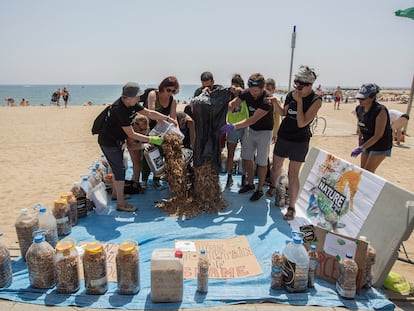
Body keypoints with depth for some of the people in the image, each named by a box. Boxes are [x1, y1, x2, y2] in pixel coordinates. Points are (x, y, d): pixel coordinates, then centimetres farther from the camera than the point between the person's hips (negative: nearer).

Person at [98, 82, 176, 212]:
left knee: (118, 167, 20)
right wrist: (151, 139, -26)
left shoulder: (131, 104, -4)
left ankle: (115, 193, 39)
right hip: (109, 142, -9)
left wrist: (169, 119, 1)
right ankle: (121, 204, 2)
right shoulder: (119, 110, -31)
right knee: (120, 170, -7)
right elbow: (131, 134, -29)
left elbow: (149, 113, 3)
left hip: (116, 140, 9)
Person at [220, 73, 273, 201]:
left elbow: (253, 119, -36)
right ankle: (250, 184, 30)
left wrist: (233, 126, -43)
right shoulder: (247, 93, -12)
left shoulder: (267, 101, -30)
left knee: (261, 162, 3)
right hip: (250, 129, 6)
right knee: (247, 157, 13)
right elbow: (231, 104, -8)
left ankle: (259, 190, 19)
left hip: (264, 132, -6)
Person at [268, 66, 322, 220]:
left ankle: (292, 207, 10)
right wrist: (275, 103, -4)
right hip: (283, 137, 5)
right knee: (276, 167, 18)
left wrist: (299, 102, -21)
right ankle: (273, 188, 47)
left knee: (293, 174, -3)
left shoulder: (315, 100, -13)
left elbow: (302, 123, -21)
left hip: (299, 141, -5)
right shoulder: (292, 94, 0)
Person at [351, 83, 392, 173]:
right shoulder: (359, 109, -6)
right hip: (367, 143, 7)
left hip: (380, 145, -7)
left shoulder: (380, 111, -26)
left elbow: (378, 135, -26)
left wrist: (361, 148, -28)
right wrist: (360, 142, 15)